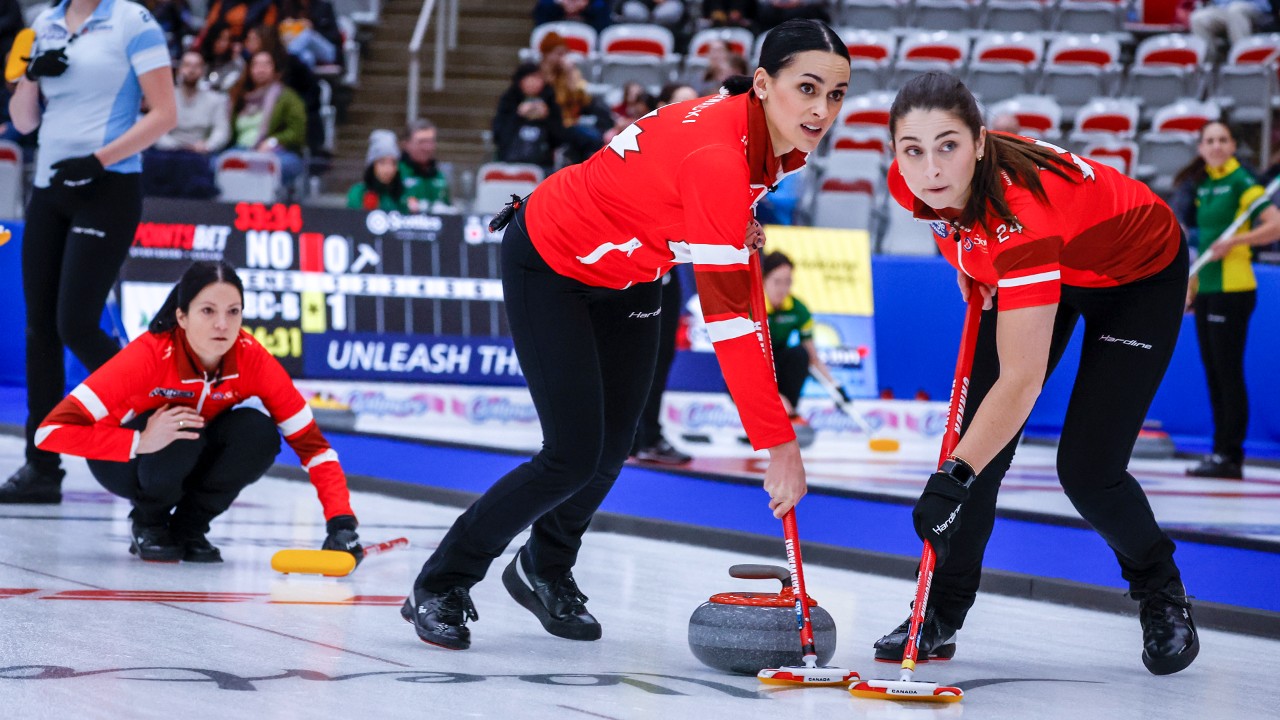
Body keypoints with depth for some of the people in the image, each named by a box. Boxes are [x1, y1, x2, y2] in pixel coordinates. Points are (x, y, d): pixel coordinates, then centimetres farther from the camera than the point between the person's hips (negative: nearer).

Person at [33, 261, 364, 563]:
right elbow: (52, 429, -37)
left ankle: (189, 526, -3)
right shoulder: (150, 355, -33)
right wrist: (140, 442, -46)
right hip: (123, 463, -3)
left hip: (195, 464, 3)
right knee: (182, 433, -35)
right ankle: (148, 522, -5)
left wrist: (341, 520, -35)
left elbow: (311, 443, -20)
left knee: (258, 432, -26)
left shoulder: (251, 358, -23)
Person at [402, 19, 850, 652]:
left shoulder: (775, 145, -15)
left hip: (628, 274, 8)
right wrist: (777, 443, -39)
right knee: (573, 455, -10)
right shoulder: (718, 154, -39)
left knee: (611, 450, 12)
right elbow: (726, 315, -40)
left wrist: (741, 236, -1)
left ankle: (545, 572, 38)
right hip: (550, 262, -8)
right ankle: (440, 587, 7)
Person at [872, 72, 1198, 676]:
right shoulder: (910, 183, -26)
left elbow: (1022, 378, -48)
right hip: (1037, 274, 6)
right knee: (977, 437, -7)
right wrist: (966, 264, -1)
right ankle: (941, 617, 5)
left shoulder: (1022, 208, -45)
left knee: (1086, 471, -11)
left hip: (1139, 275, -6)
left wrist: (953, 477, -53)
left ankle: (1162, 595, 17)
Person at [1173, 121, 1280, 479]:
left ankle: (1229, 456, -4)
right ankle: (1221, 452, 14)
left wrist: (1235, 240, -21)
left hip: (1232, 289, -8)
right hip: (1207, 290, 8)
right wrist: (1191, 286, 18)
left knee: (1228, 374, -6)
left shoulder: (1241, 182, -8)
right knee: (1213, 375, 10)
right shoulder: (1202, 186, 14)